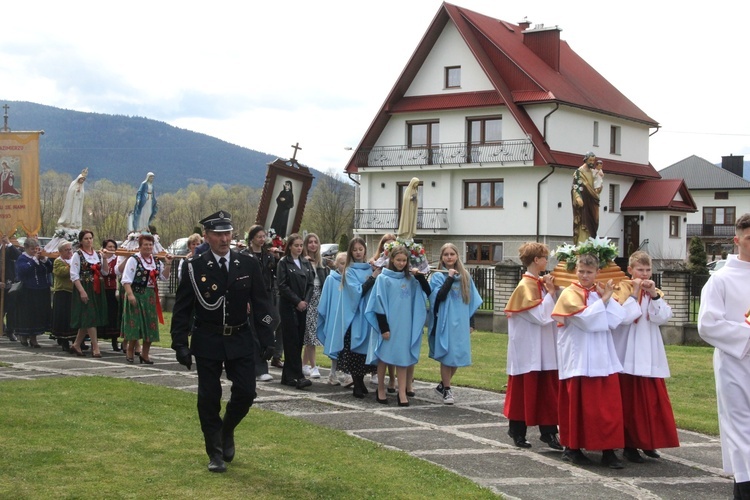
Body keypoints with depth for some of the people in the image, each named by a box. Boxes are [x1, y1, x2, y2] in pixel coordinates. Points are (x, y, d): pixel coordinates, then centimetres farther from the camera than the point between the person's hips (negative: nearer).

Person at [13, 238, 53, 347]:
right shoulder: (22, 259, -4)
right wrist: (34, 259, -19)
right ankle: (24, 337, 14)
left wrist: (44, 259, -9)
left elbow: (50, 269, 4)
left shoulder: (40, 257, 12)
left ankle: (33, 338, 15)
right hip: (28, 292, -5)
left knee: (39, 315, 5)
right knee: (27, 314, -2)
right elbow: (23, 270, -23)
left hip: (42, 292, 5)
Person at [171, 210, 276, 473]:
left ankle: (227, 431, 31)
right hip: (207, 341, -2)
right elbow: (182, 309, -2)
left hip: (240, 339, 2)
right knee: (209, 398, 3)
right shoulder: (195, 267, -6)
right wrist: (180, 344, -7)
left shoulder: (248, 265, -1)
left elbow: (261, 304, 3)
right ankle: (216, 454, 18)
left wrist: (267, 340, -1)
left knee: (245, 393, 0)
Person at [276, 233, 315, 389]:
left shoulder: (305, 263, 13)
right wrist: (297, 301, -13)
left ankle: (288, 376, 12)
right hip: (288, 306, -6)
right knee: (292, 341, -7)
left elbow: (310, 284, 10)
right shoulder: (283, 263, -3)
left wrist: (306, 301, -5)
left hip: (302, 307, 6)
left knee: (299, 341, 5)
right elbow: (283, 286, -9)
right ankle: (298, 376, -10)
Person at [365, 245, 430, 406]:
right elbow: (379, 304, -8)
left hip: (405, 325, 3)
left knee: (402, 357, 2)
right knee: (383, 357, 5)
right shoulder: (383, 278, -5)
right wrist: (383, 327, -12)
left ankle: (403, 393, 2)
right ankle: (381, 390, 18)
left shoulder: (410, 278, 7)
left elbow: (427, 292, 10)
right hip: (388, 325, -3)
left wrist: (420, 276, -5)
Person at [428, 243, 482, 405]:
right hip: (445, 321, -4)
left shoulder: (465, 276, 10)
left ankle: (443, 385, 24)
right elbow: (439, 296, -17)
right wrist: (450, 278, -16)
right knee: (447, 355, -3)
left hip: (461, 322, 4)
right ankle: (446, 390, 9)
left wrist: (471, 322, 10)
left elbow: (472, 300, 13)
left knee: (458, 356, 7)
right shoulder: (438, 276, -1)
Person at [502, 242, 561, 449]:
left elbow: (551, 312, 12)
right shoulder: (525, 286, -15)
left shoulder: (540, 283, 9)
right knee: (525, 389, 2)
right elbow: (540, 316, -20)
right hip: (528, 350, -8)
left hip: (544, 350, 8)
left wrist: (552, 291, -1)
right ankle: (517, 431, 15)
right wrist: (550, 292, -13)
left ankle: (548, 431, 15)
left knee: (546, 390, 9)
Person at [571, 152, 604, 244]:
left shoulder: (593, 172, 16)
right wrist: (578, 197, -26)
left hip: (591, 201, 7)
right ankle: (581, 244, -11)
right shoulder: (579, 171, -6)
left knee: (591, 222, 5)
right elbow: (575, 186, -14)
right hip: (583, 200, -7)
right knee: (583, 221, -10)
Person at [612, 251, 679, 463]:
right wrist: (634, 294, -17)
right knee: (630, 399, 0)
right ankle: (629, 445, 7)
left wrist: (654, 294, -13)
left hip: (650, 355, 4)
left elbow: (662, 318, -3)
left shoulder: (656, 292, 12)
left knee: (652, 399, 5)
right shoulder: (622, 289, 0)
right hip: (628, 355, -4)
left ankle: (647, 442, 17)